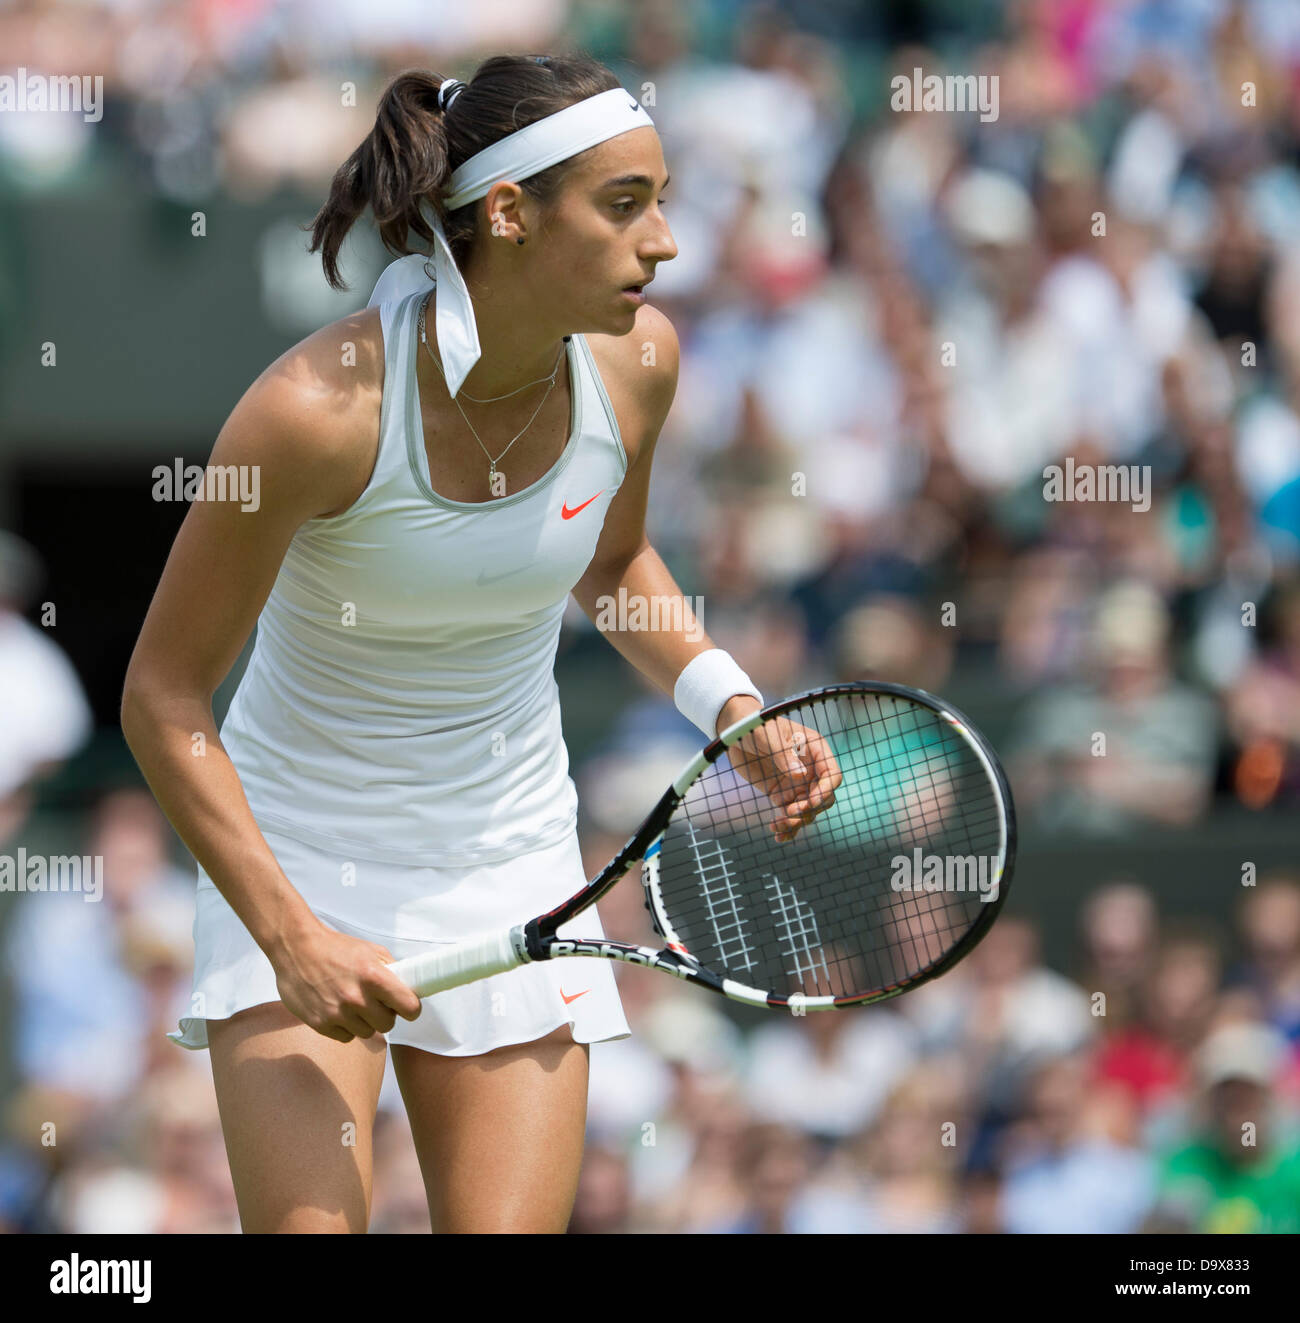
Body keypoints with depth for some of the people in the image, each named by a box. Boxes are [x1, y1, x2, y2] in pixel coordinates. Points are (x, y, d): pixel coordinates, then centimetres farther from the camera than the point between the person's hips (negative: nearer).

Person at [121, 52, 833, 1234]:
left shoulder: (635, 359, -10)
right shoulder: (320, 407, -25)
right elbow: (164, 702, -16)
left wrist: (731, 707, -2)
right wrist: (292, 935, -21)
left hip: (513, 864, 4)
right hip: (299, 859, -4)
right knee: (309, 1227, -17)